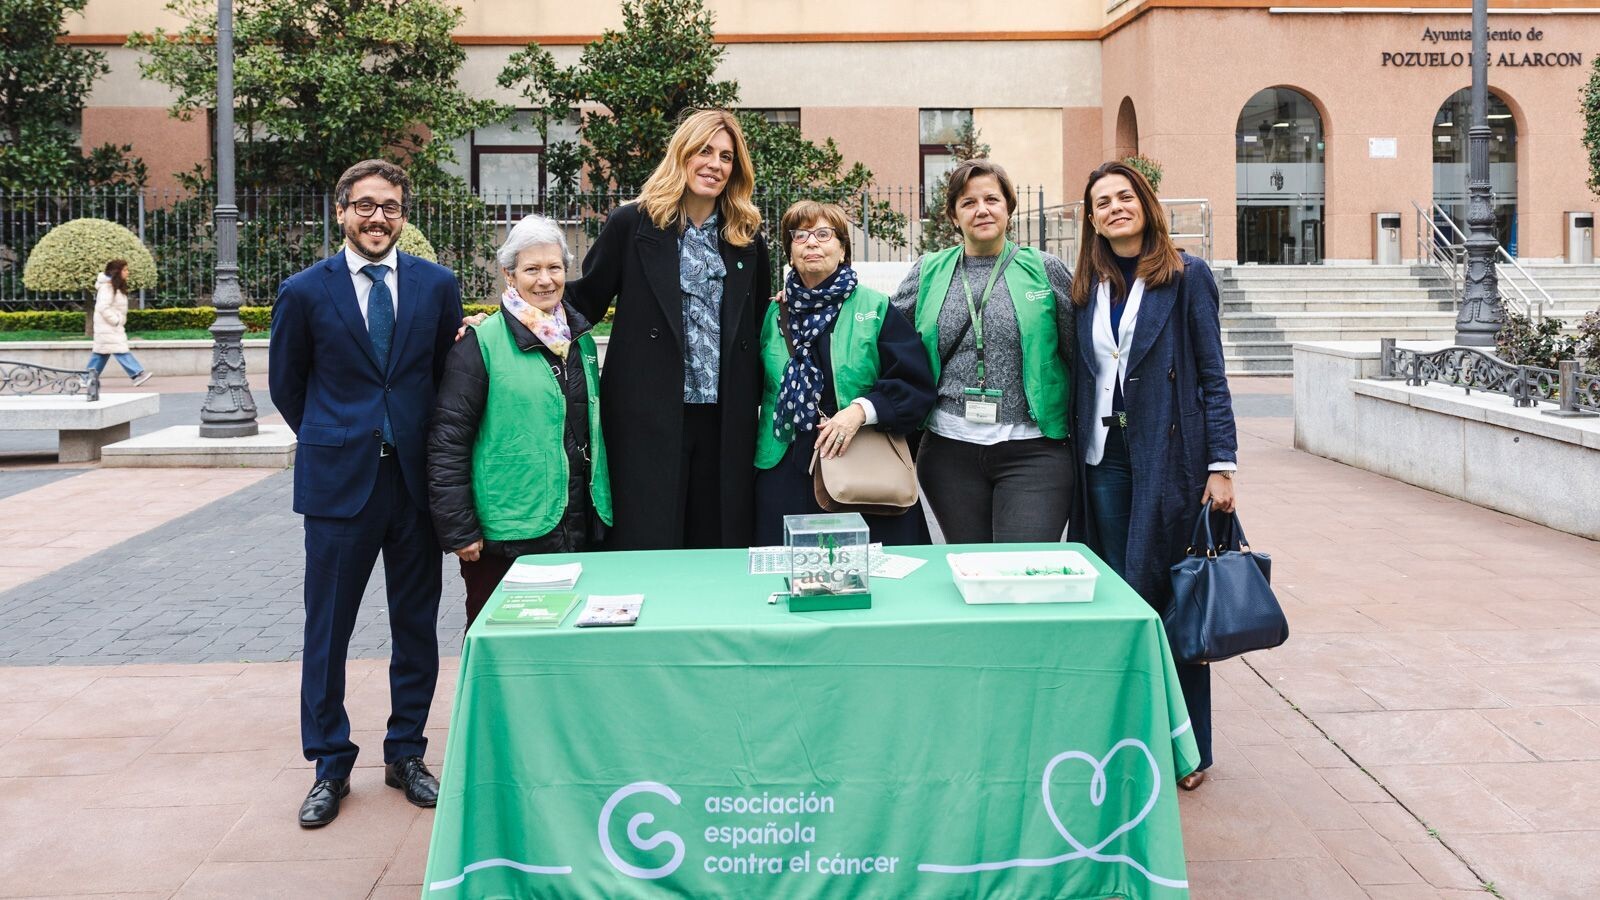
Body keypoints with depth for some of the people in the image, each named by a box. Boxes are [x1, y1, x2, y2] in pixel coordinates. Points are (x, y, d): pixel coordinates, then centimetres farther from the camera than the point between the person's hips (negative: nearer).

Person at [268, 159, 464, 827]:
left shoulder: (437, 285, 2)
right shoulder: (305, 291, -1)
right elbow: (285, 385, 9)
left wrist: (424, 444, 6)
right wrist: (332, 442, 11)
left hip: (417, 478, 2)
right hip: (339, 481, -1)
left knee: (416, 625, 10)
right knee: (327, 628, 5)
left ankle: (406, 753, 26)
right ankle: (330, 766, 20)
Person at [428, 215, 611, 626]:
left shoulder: (580, 339, 11)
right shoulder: (482, 343, -7)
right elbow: (447, 441, -9)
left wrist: (602, 508, 18)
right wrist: (459, 530, -11)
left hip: (579, 528, 5)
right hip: (506, 533, -5)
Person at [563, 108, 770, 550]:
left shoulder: (748, 238, 11)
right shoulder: (633, 224, 1)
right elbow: (587, 298, 4)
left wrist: (753, 404, 10)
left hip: (724, 418, 3)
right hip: (648, 417, -3)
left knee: (720, 545, 7)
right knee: (644, 546, -1)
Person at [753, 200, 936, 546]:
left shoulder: (875, 309, 4)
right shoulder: (774, 315, 13)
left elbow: (917, 387, -2)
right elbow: (753, 390, 24)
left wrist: (862, 409, -15)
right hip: (786, 476, 2)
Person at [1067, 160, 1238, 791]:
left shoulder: (1186, 276, 0)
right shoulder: (1087, 287, 12)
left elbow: (1211, 376, -3)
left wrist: (1222, 463, -9)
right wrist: (1076, 453, 8)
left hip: (1168, 455, -4)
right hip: (1104, 456, 4)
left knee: (1161, 597, -4)